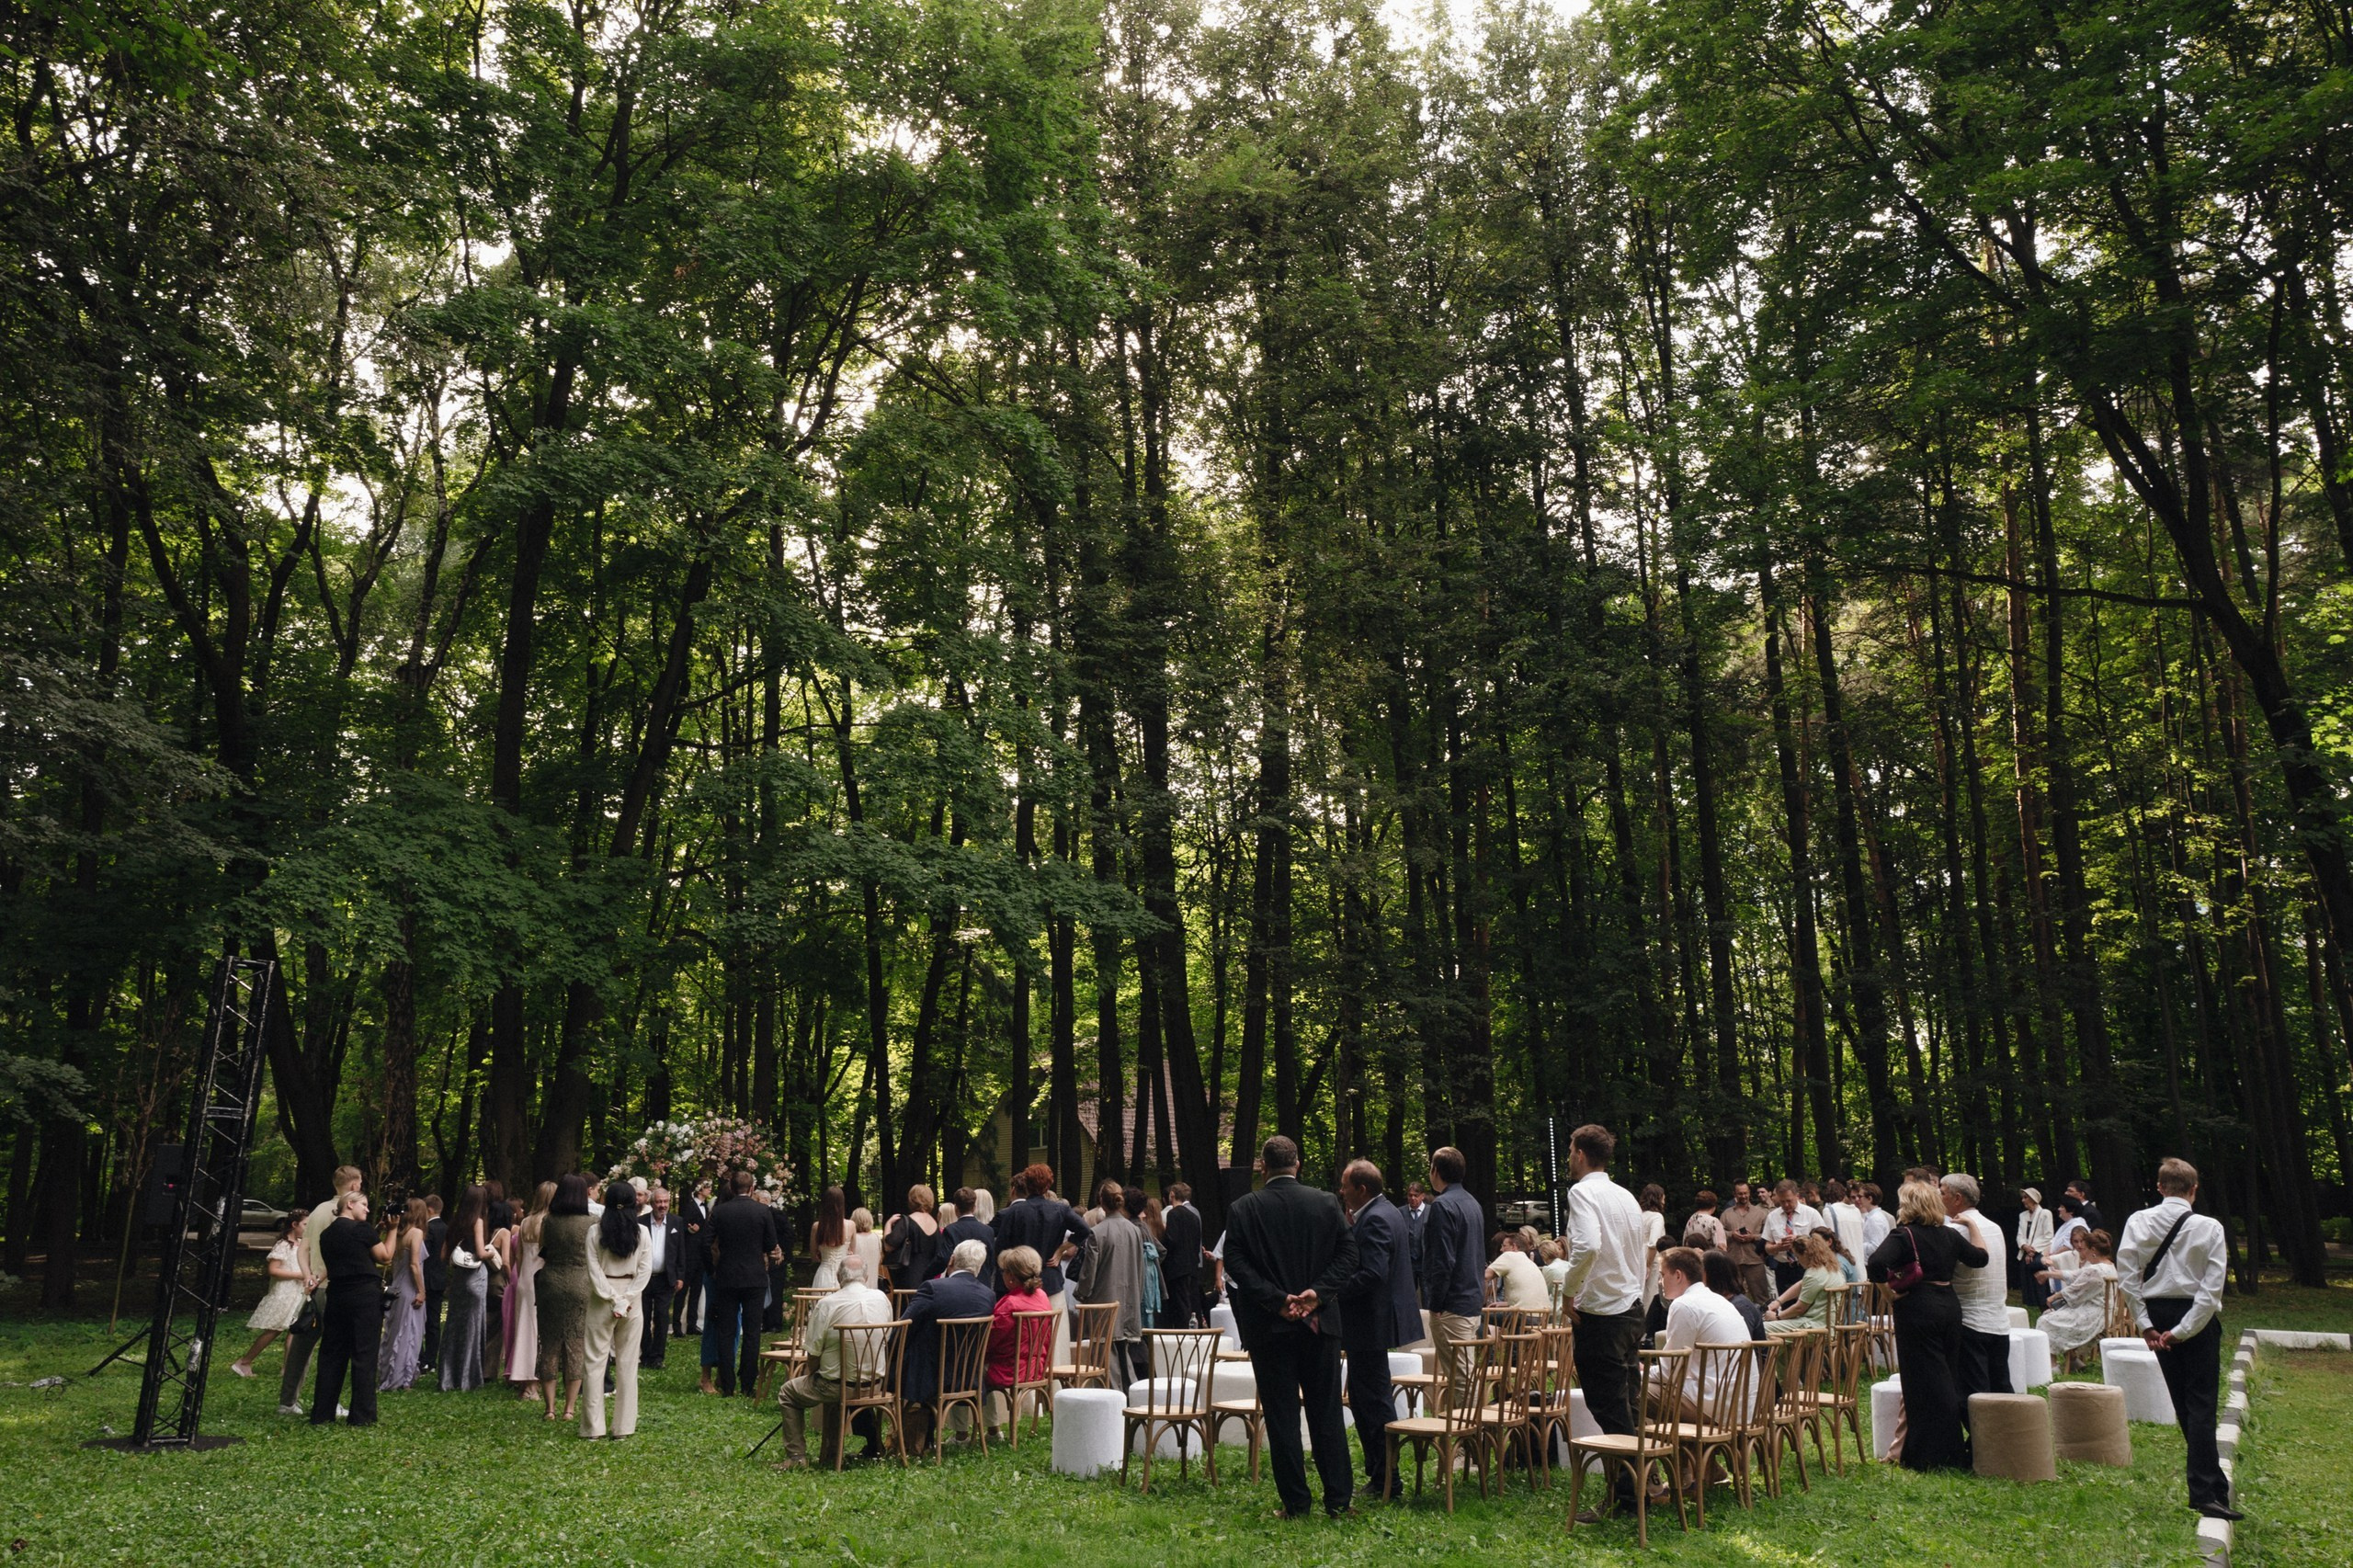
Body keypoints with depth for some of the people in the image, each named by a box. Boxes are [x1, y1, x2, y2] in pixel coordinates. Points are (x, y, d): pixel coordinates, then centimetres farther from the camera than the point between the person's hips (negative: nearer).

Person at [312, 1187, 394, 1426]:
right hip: (366, 1296, -6)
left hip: (336, 1296, 6)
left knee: (331, 1355, 11)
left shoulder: (326, 1234, 11)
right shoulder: (363, 1229, -8)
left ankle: (322, 1415, 13)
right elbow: (385, 1256, -1)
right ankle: (362, 1416, 1)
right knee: (364, 1355, -1)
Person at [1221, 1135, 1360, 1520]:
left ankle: (1295, 1502, 8)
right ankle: (1338, 1499, 13)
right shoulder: (1327, 1203, 2)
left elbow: (1235, 1262, -11)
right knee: (1327, 1412, 11)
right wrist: (1318, 1292, -9)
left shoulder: (1243, 1209, -3)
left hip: (1269, 1326, -2)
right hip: (1320, 1322, 2)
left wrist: (1276, 1299, -13)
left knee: (1281, 1415, 6)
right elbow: (1348, 1253, -3)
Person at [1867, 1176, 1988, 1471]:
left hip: (1917, 1309, -6)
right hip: (1949, 1306, 6)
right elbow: (1981, 1258, 12)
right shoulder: (1950, 1234, 5)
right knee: (1949, 1379, 15)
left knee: (1924, 1384, 0)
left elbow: (1878, 1262, -26)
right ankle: (1953, 1453, 23)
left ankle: (1929, 1456, 4)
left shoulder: (1903, 1235, -12)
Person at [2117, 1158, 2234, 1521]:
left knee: (2182, 1404, 15)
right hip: (2197, 1318, -3)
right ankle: (2205, 1490, -7)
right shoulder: (2209, 1228, -9)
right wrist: (2183, 1331, -10)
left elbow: (2126, 1276, -7)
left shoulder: (2138, 1222, -2)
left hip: (2156, 1313, 3)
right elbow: (2212, 1289, -13)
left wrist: (2145, 1325, -2)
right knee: (2201, 1405, -1)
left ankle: (2213, 1485, 25)